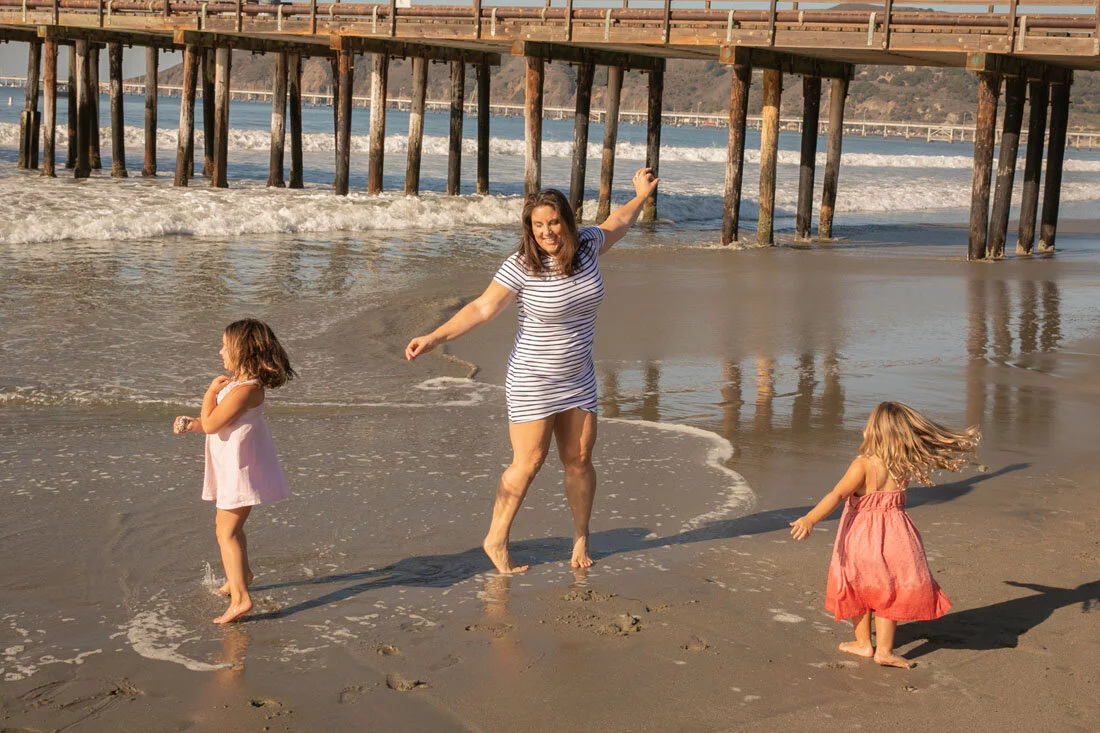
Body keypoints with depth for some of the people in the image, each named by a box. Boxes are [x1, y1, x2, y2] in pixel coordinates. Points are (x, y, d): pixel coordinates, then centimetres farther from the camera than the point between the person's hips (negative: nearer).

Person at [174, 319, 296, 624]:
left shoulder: (244, 389, -25)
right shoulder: (235, 382, 10)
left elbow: (210, 424, -22)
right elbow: (212, 422, 17)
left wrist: (211, 391, -11)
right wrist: (189, 424, 0)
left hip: (240, 468, -11)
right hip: (232, 466, 11)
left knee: (226, 531, -12)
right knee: (226, 523, 26)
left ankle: (240, 597, -16)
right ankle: (241, 573, 46)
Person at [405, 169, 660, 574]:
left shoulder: (586, 245, -4)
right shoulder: (521, 266, -19)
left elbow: (615, 223, 18)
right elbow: (482, 308, -21)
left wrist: (642, 194, 33)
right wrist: (434, 337, -30)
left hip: (578, 379, 5)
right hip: (533, 382, -5)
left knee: (579, 459, 8)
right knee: (527, 464, -5)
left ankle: (581, 538, 27)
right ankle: (496, 540, 12)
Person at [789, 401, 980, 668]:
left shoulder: (863, 465, -18)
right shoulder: (906, 466, -5)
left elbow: (837, 495, -27)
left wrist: (809, 520, -32)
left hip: (860, 535, -2)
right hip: (893, 534, 3)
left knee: (857, 589, 18)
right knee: (889, 592, 16)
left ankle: (863, 643, 29)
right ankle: (884, 649, 14)